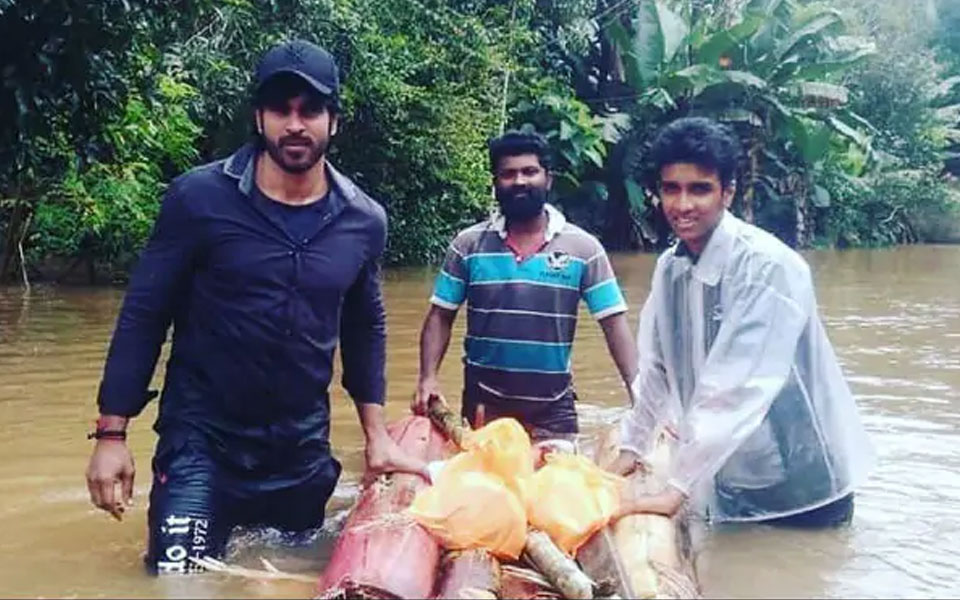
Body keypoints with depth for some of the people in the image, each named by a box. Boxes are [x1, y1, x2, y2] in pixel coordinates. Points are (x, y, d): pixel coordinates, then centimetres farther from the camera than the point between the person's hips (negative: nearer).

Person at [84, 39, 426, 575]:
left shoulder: (363, 221, -1)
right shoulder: (200, 197, -11)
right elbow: (144, 314, -6)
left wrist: (376, 434, 10)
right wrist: (112, 433, -9)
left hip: (304, 448, 4)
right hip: (201, 440, -3)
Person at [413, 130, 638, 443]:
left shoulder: (583, 247, -3)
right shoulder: (468, 244, -1)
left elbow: (615, 323, -6)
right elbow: (440, 317, 2)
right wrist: (428, 378, -12)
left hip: (553, 408, 0)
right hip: (484, 403, 1)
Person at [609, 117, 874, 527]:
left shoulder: (769, 266, -22)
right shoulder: (670, 267, -1)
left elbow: (738, 390, -28)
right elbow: (656, 369, 8)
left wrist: (678, 489, -28)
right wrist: (631, 449, 7)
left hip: (801, 483, -5)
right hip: (727, 482, 6)